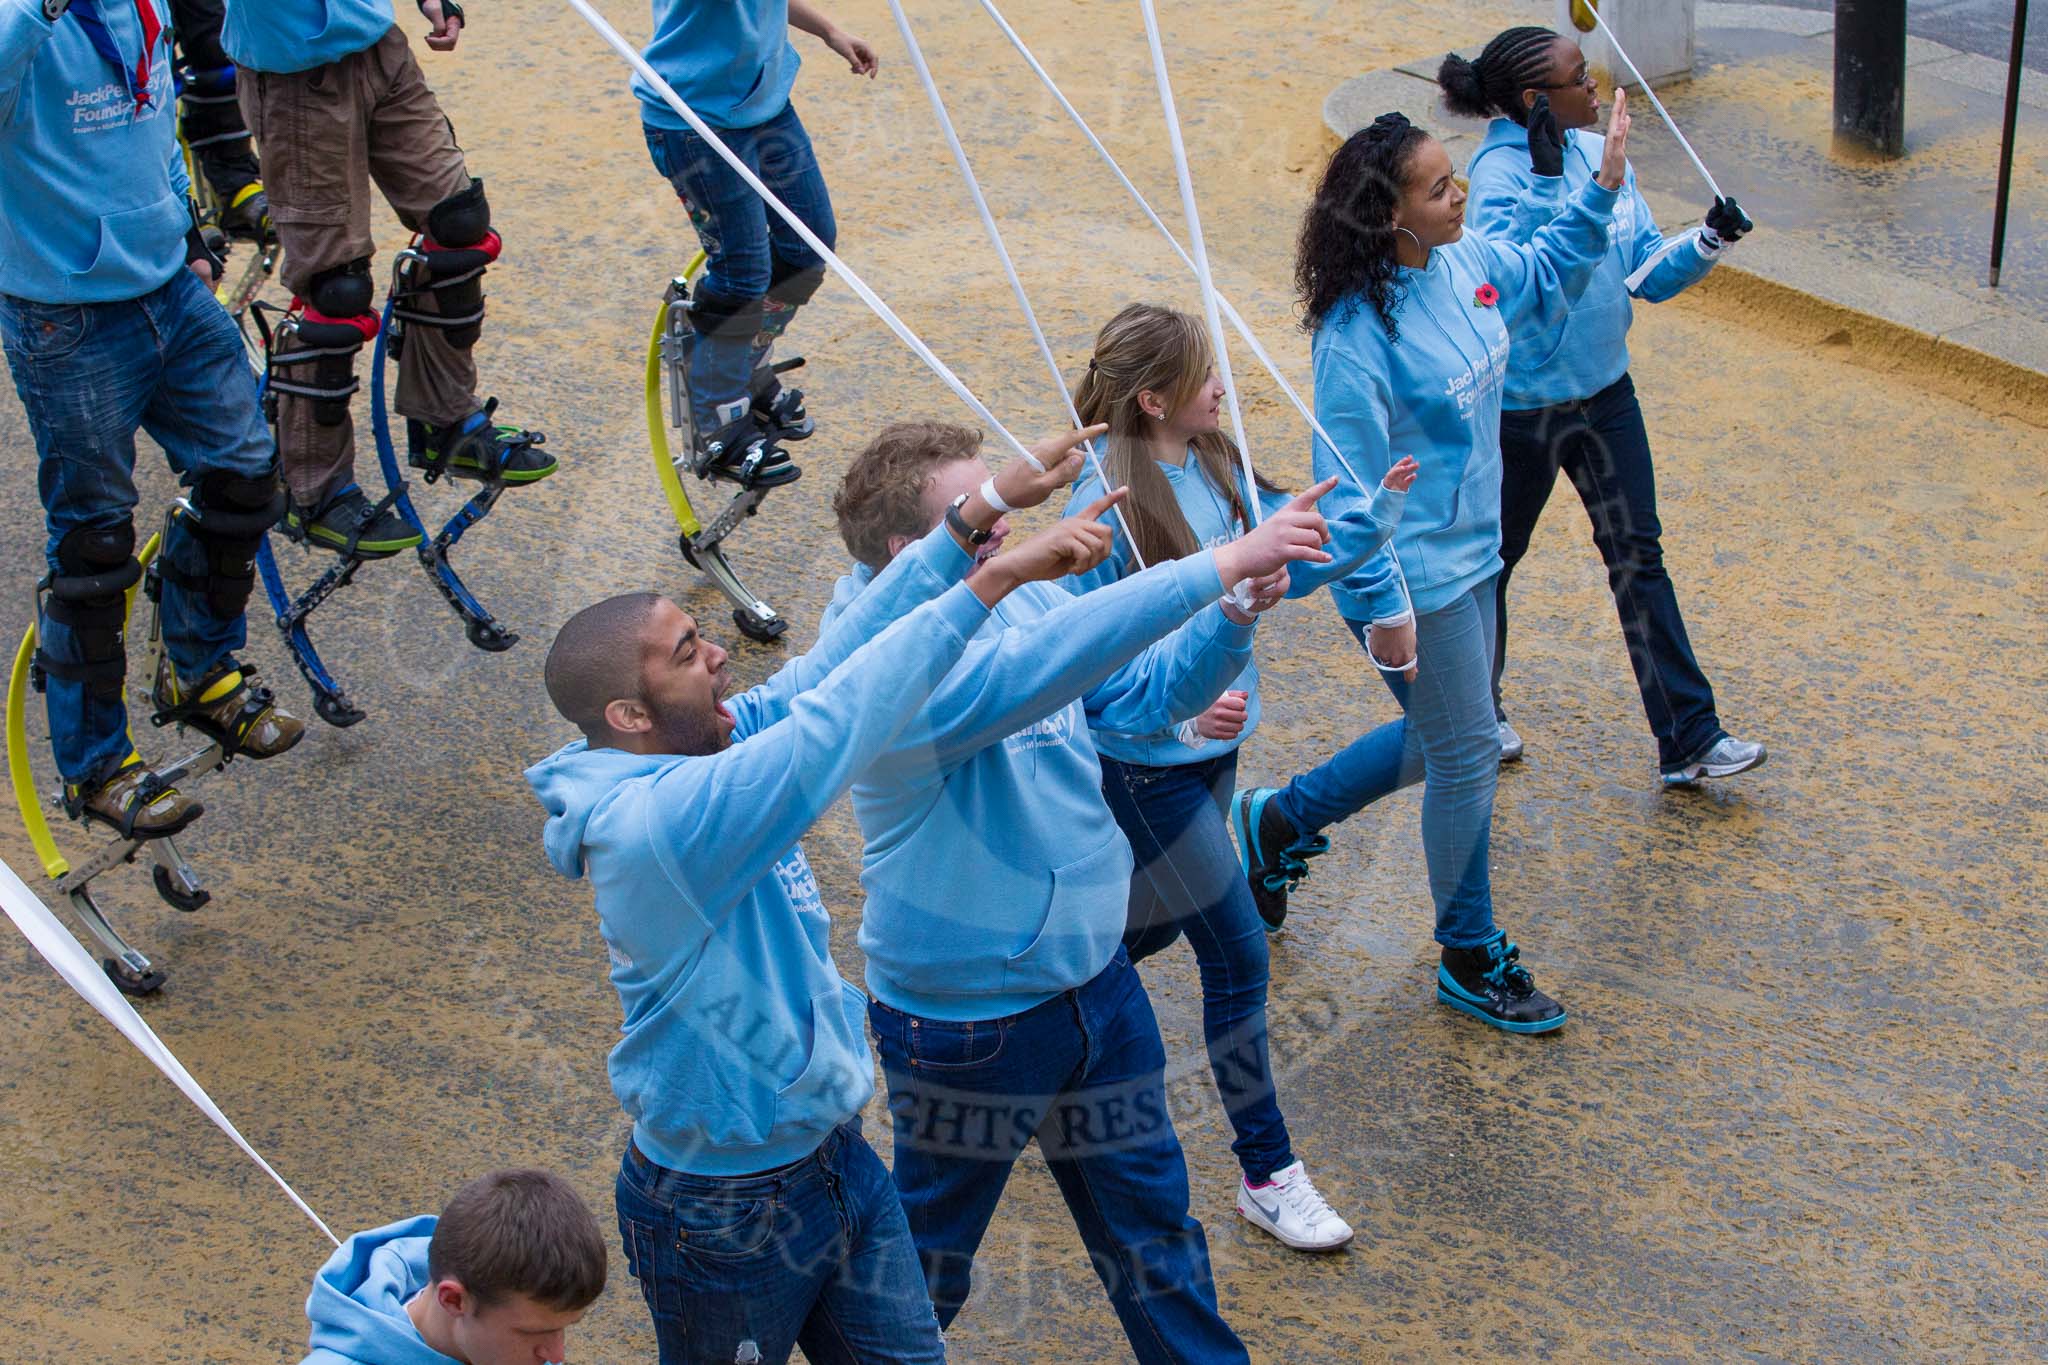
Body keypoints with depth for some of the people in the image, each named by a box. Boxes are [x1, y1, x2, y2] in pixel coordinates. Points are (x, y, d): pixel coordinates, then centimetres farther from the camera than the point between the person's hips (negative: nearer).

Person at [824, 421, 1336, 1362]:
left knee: (1150, 1222, 23)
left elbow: (1152, 689, 3)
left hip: (1095, 980, 7)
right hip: (968, 1025, -7)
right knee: (929, 1258, 18)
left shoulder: (1021, 600, -5)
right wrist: (1217, 566, -49)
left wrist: (1237, 614, -18)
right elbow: (1025, 674, -47)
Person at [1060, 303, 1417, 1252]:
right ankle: (1268, 1175, 9)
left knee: (1156, 921, 23)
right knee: (1238, 954, -4)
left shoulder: (1215, 466, 0)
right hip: (1146, 764, -8)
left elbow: (1289, 569, 7)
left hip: (1214, 744, 8)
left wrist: (1382, 508, -6)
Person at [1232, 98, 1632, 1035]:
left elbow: (1549, 275, 19)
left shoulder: (1468, 262, -3)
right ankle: (1470, 960, 25)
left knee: (1441, 739, 22)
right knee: (1467, 759, 5)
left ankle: (1282, 818, 43)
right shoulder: (1358, 336, -27)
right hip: (1413, 578, -9)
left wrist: (1604, 184, 7)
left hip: (1469, 554, 9)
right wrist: (1384, 605, -20)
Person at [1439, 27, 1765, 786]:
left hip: (1605, 390, 7)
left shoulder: (1598, 154, 0)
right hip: (1526, 403, -7)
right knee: (1493, 559, 13)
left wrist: (1707, 244, -13)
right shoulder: (1500, 173, -21)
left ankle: (1688, 740, 14)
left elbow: (1647, 273, 5)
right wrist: (1547, 175, -38)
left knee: (1637, 553, 8)